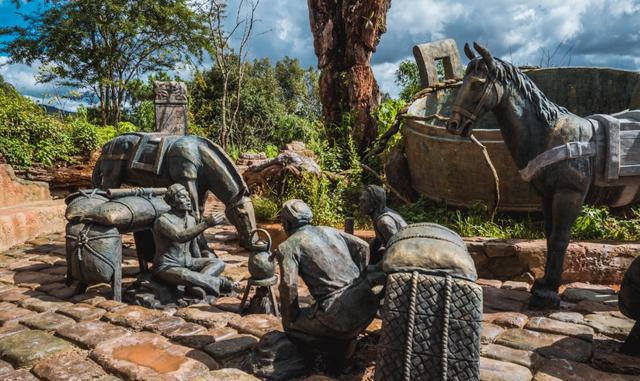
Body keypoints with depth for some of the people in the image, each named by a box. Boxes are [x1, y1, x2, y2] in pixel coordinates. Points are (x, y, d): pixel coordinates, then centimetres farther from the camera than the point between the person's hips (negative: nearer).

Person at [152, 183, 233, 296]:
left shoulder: (191, 219, 5)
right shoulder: (162, 220, -19)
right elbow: (181, 237, -37)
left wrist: (200, 266, 18)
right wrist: (206, 224, -42)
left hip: (187, 263, 8)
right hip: (167, 267, -8)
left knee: (218, 263, -8)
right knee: (184, 275, -40)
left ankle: (197, 285, -30)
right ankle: (218, 282, -22)